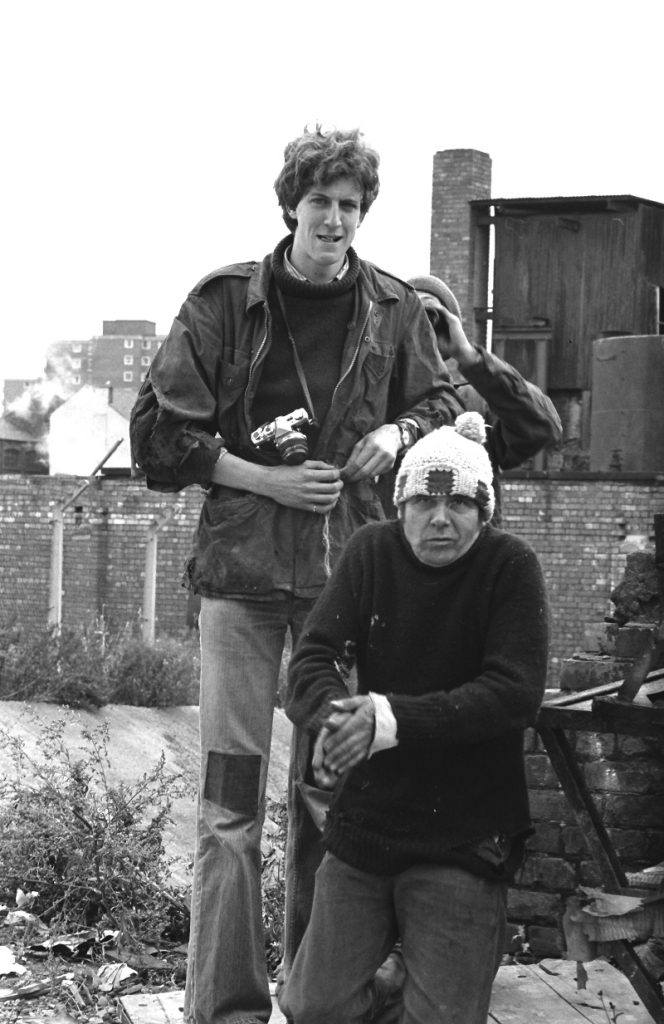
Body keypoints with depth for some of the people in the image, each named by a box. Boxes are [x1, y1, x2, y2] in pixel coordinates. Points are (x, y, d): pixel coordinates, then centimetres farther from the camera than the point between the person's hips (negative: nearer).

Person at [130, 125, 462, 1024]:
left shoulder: (394, 309, 5)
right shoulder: (225, 302, -2)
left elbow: (440, 404, 19)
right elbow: (159, 433, -2)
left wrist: (398, 433, -4)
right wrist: (268, 479, -11)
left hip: (347, 568, 3)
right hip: (243, 575, -2)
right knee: (230, 803, -4)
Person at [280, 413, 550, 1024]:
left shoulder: (510, 567, -11)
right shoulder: (372, 552, -1)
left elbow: (515, 694, -21)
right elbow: (313, 658, -7)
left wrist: (391, 719, -31)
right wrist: (332, 715, -31)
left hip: (464, 835, -3)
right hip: (365, 819, 4)